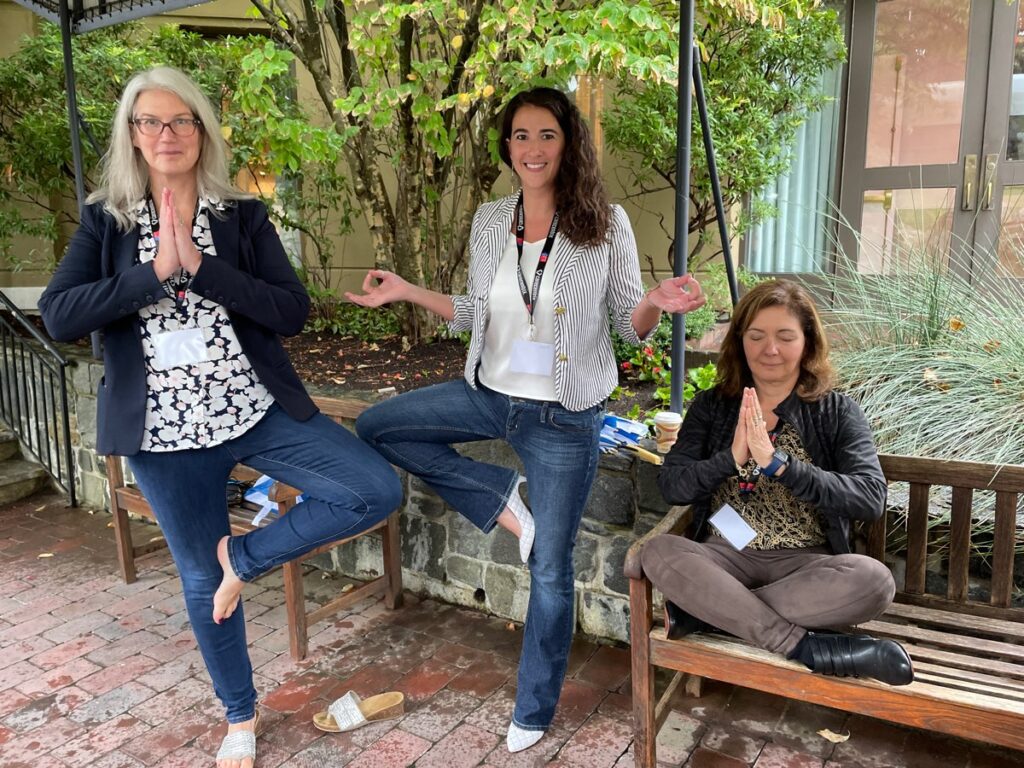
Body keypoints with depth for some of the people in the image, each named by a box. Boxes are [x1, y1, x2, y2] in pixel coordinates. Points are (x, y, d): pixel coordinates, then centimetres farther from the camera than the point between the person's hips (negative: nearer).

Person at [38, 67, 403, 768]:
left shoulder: (245, 217, 2)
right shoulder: (105, 223, 4)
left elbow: (293, 311, -9)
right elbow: (58, 317, -9)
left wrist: (200, 266, -18)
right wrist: (155, 270, -17)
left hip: (259, 412, 0)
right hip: (165, 432, 0)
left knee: (378, 491, -14)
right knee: (201, 581, 13)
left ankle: (246, 554, 7)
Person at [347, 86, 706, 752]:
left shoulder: (605, 223, -10)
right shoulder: (489, 222, 1)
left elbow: (631, 325, -6)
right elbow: (479, 316, 10)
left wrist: (658, 302, -28)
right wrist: (406, 291, 2)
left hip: (564, 418, -4)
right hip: (490, 396, 5)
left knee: (550, 569, 5)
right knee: (376, 427, 3)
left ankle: (534, 712, 29)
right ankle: (501, 501, 6)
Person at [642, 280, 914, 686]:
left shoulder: (837, 412, 2)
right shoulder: (712, 405, 5)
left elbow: (871, 499, -13)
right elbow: (670, 487, -3)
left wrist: (777, 463, -23)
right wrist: (731, 458, -22)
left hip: (806, 564, 0)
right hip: (726, 557, 1)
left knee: (873, 580, -31)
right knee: (658, 553, -29)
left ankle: (705, 609, -20)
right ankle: (802, 644, -24)